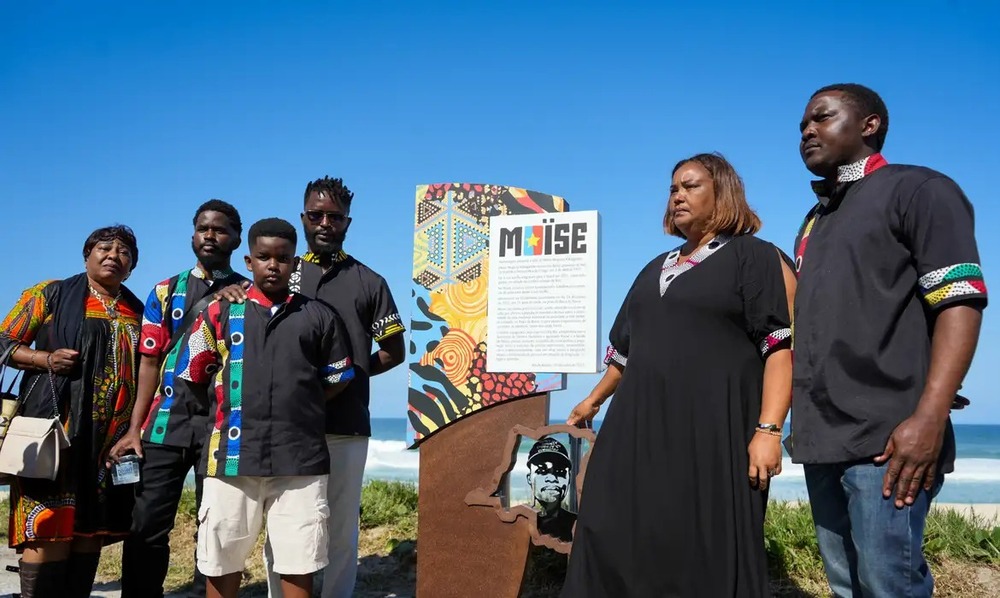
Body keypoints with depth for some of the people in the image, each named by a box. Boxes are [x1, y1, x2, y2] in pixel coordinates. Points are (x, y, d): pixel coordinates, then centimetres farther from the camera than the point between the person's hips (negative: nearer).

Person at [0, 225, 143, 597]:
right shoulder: (51, 295, 5)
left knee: (93, 526, 6)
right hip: (58, 426, -4)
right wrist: (46, 359, -14)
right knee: (50, 526, -8)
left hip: (115, 434, 4)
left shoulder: (137, 311, 16)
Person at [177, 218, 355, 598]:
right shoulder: (219, 313, 8)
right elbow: (193, 374, 12)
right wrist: (235, 404, 11)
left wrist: (299, 405, 9)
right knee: (222, 561, 9)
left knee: (298, 564, 5)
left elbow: (341, 377, 16)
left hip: (300, 457, 0)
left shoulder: (319, 317, 9)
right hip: (231, 456, 0)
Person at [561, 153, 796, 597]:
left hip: (714, 430, -6)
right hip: (641, 428, 6)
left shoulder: (755, 258, 0)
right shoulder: (657, 269, 20)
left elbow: (781, 346, -10)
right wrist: (595, 400, 31)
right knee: (618, 543, 7)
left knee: (709, 555, -1)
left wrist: (768, 429, -20)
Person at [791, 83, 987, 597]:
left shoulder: (917, 190, 0)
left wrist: (929, 419, -21)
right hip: (822, 440, 7)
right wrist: (802, 420, 15)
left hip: (885, 439, -7)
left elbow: (960, 303, -11)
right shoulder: (814, 223, 22)